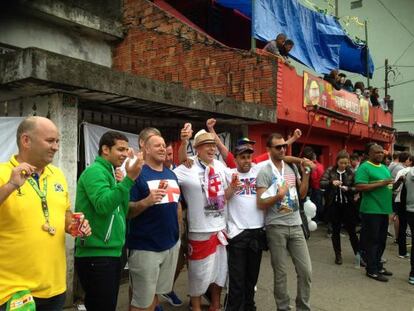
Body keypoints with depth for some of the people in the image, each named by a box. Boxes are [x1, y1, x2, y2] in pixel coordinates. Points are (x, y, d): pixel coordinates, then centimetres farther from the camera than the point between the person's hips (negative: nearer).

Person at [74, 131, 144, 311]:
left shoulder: (109, 173, 14)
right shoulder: (95, 171, -12)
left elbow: (120, 212, 13)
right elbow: (104, 206, -27)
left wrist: (128, 179, 1)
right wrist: (129, 179, -29)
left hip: (111, 253, 9)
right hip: (96, 256, -9)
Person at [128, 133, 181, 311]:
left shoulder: (171, 174, 11)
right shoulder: (138, 174, -11)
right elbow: (127, 211, -15)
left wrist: (179, 233, 17)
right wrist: (147, 201, -32)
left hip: (172, 244, 7)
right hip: (145, 247, -7)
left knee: (156, 293, 19)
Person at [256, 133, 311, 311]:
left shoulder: (292, 168, 8)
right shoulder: (264, 172, -9)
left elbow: (302, 194, 12)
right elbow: (261, 204, -13)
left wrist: (306, 174, 0)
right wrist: (278, 196, -30)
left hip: (295, 225, 5)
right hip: (276, 227, -5)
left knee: (306, 270, 8)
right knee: (281, 273, 6)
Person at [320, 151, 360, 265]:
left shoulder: (351, 172, -1)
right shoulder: (330, 170, -1)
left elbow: (356, 188, -1)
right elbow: (321, 183, -8)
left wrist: (348, 189, -20)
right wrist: (331, 183, -25)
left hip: (347, 205, 0)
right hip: (333, 205, 1)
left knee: (351, 230, 4)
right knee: (336, 230, 9)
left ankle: (358, 254, 15)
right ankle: (338, 255, 20)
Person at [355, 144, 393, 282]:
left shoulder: (384, 168, 16)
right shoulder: (364, 167, -10)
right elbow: (359, 187, -21)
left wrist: (393, 185, 5)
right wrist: (381, 184, -22)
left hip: (384, 209, 8)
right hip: (371, 210, -8)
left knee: (381, 240, 16)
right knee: (371, 240, -1)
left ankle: (377, 265, 29)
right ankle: (371, 270, 8)